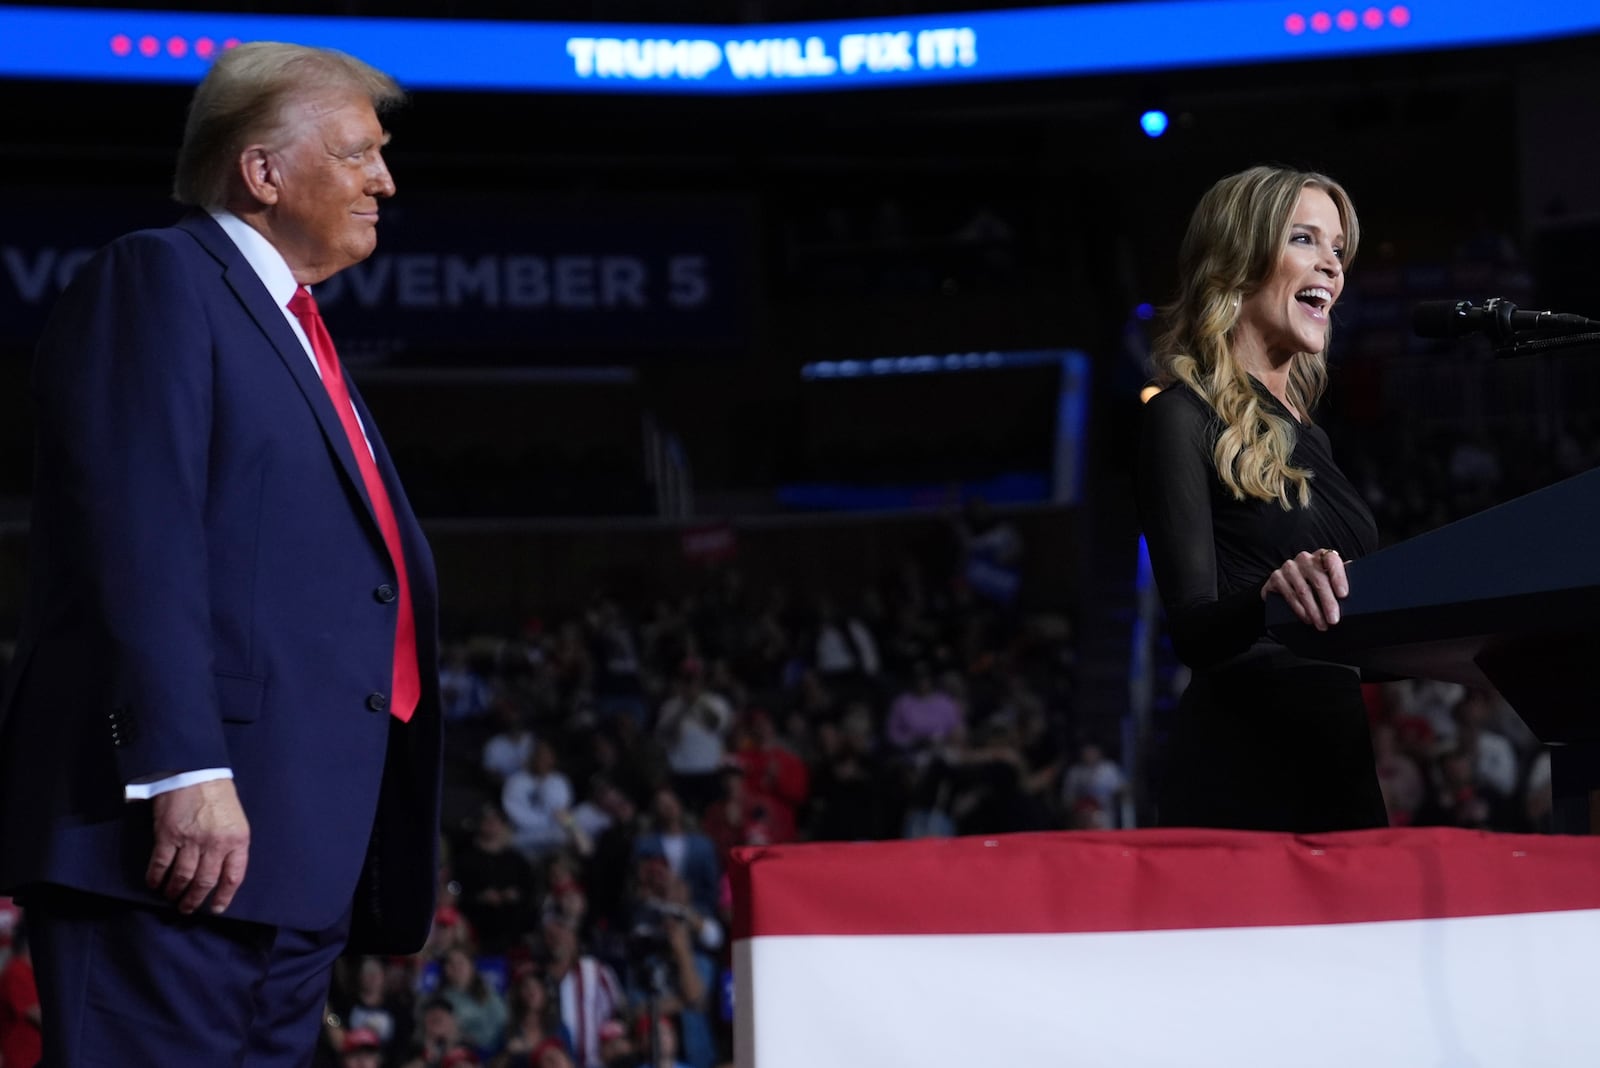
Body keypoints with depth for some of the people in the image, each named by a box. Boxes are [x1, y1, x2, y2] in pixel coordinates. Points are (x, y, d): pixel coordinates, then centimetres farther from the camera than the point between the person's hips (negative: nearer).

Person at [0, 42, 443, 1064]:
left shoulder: (297, 335, 27)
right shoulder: (159, 279, -3)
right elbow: (140, 542, -15)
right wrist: (184, 772, -24)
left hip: (295, 851, 10)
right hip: (180, 830, -10)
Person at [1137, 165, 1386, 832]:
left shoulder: (1303, 433, 19)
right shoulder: (1183, 417, -4)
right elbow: (1193, 631, -15)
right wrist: (1269, 598, -34)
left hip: (1337, 774, 8)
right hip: (1245, 776, -8)